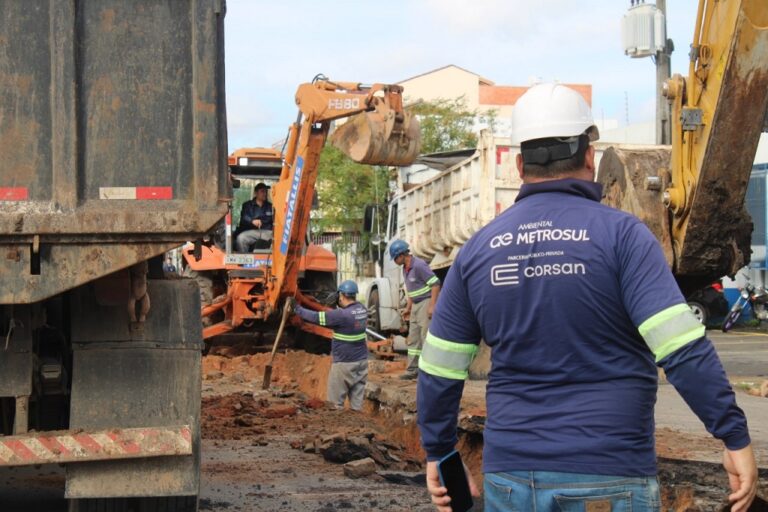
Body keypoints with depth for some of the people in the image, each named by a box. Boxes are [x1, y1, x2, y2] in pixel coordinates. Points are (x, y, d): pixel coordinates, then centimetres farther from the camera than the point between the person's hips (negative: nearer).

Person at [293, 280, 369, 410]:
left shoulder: (342, 315, -20)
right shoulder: (362, 309, 3)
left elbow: (316, 318, -14)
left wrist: (298, 309, -3)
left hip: (344, 363, -7)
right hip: (361, 361, 7)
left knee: (336, 402, 2)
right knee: (357, 401, 9)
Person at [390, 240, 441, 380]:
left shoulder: (419, 265, -18)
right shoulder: (405, 268, 12)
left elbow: (435, 284, -20)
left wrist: (432, 306, -23)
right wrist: (408, 308, 21)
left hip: (426, 303, -10)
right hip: (416, 305, 10)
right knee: (413, 339, 10)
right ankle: (412, 370, 15)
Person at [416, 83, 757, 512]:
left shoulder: (479, 248, 6)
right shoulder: (620, 234, -7)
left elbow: (439, 372, 10)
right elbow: (682, 348, -16)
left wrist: (439, 453, 21)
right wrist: (735, 437, -11)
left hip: (510, 477, 4)